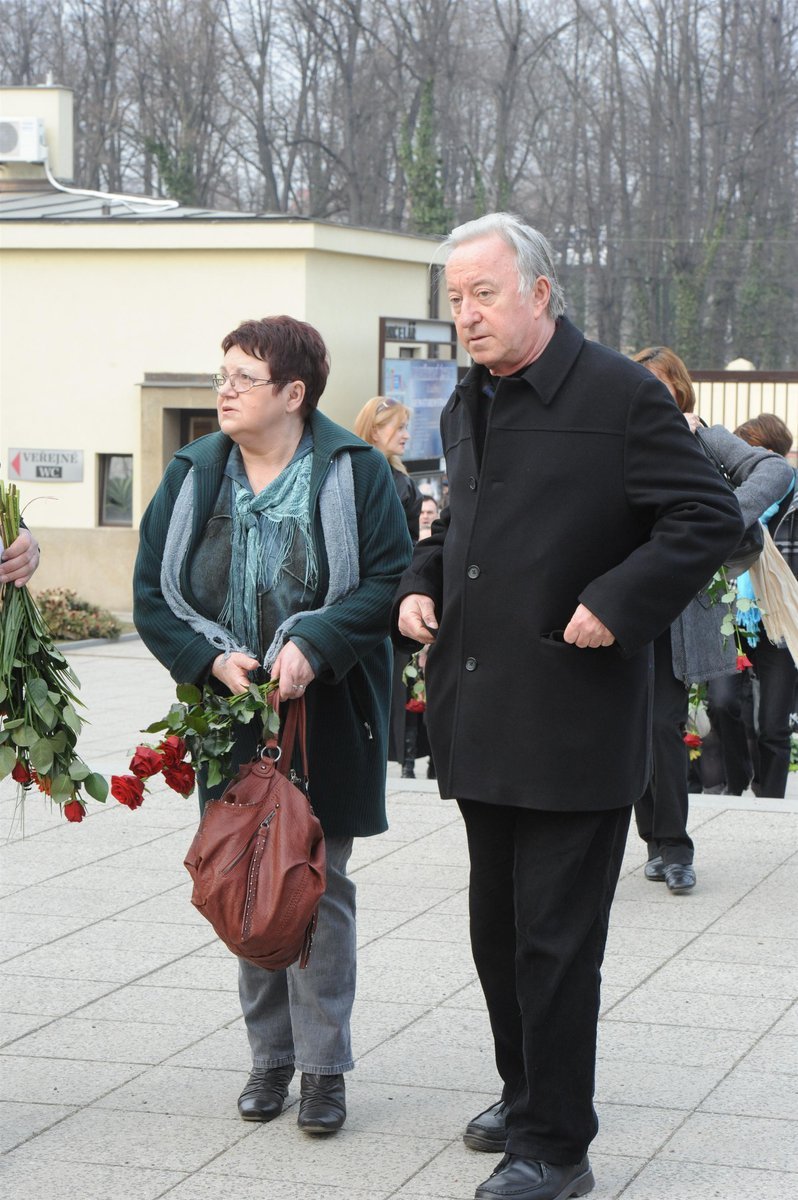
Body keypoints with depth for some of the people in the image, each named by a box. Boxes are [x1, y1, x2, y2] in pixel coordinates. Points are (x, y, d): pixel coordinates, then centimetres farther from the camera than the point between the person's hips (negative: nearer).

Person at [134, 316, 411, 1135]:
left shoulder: (354, 474, -6)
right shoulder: (193, 476, 4)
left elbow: (388, 579, -10)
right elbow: (153, 594, 3)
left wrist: (312, 646, -22)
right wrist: (213, 658, -13)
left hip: (325, 717, -3)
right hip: (230, 714, 3)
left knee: (319, 885, 1)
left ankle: (323, 1066, 9)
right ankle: (269, 1055, 20)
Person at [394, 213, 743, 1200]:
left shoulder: (620, 395, -11)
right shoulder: (468, 407, 13)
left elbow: (708, 518, -12)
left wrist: (617, 604, -20)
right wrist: (422, 583, 7)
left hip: (573, 718, -8)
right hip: (482, 719, 8)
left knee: (554, 940, -3)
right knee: (497, 927, 17)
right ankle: (526, 1093, 34)